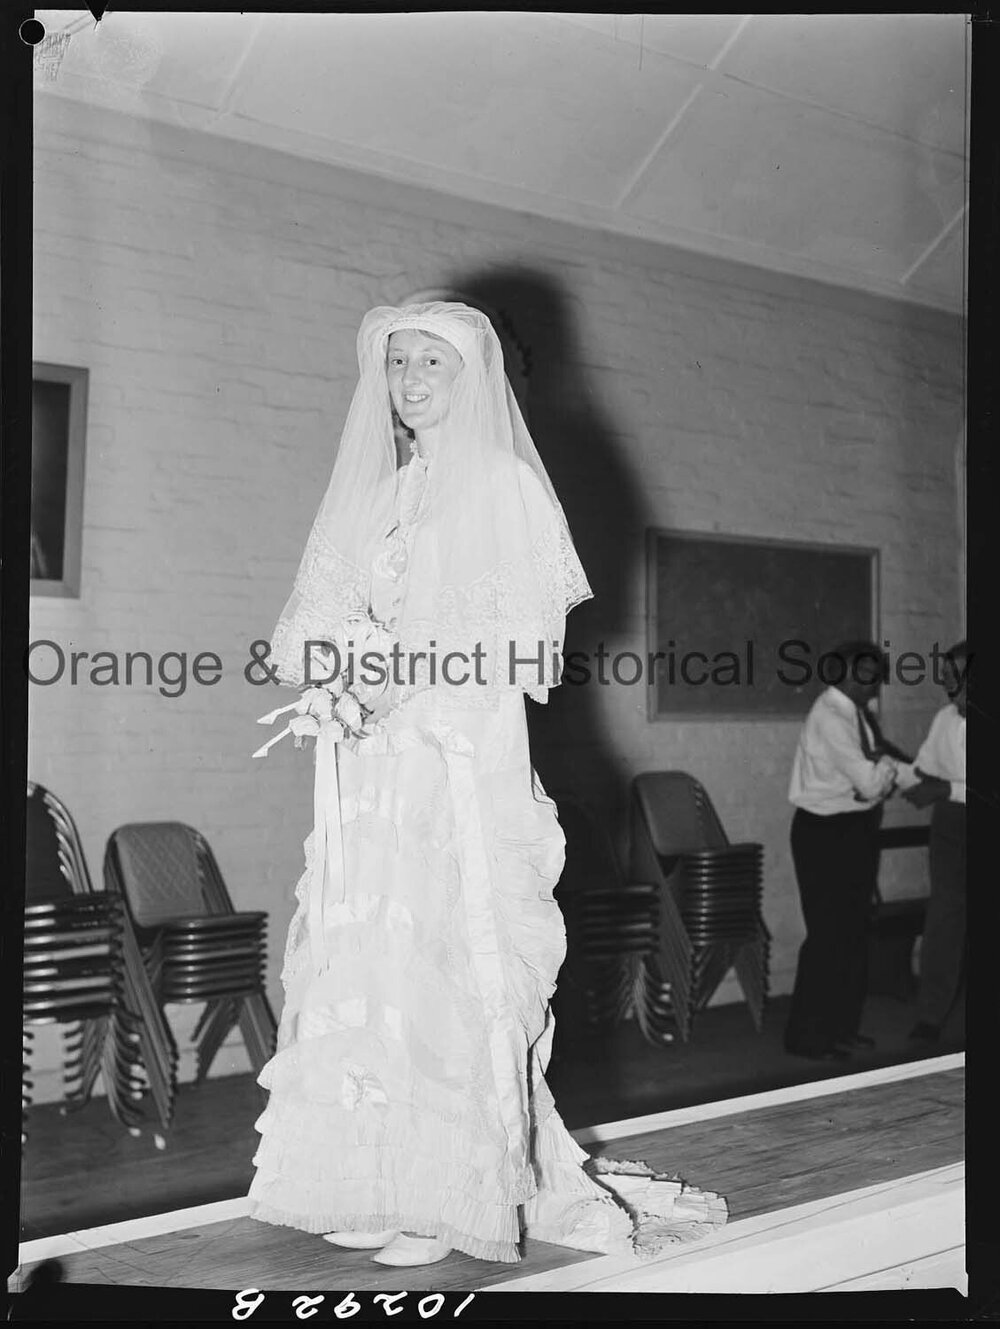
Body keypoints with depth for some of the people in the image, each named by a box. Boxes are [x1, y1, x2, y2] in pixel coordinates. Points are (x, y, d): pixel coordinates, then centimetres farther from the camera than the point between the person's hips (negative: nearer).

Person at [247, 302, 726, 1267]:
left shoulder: (502, 483, 3)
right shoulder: (368, 493, 19)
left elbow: (518, 635, -8)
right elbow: (309, 622, 13)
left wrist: (389, 682, -15)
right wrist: (329, 686, -9)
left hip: (466, 760, -5)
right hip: (368, 765, 5)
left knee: (455, 959, -5)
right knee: (364, 961, 3)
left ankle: (456, 1194, 3)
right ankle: (378, 1186, 12)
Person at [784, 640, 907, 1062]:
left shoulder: (856, 714, 8)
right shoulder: (830, 718, -20)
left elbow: (872, 783, 13)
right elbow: (870, 782, -24)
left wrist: (883, 761, -7)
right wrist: (890, 760, -6)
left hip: (856, 830, 9)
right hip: (827, 833, -9)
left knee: (854, 932, 15)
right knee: (828, 935, -3)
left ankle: (841, 1027, 27)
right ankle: (807, 1036, 9)